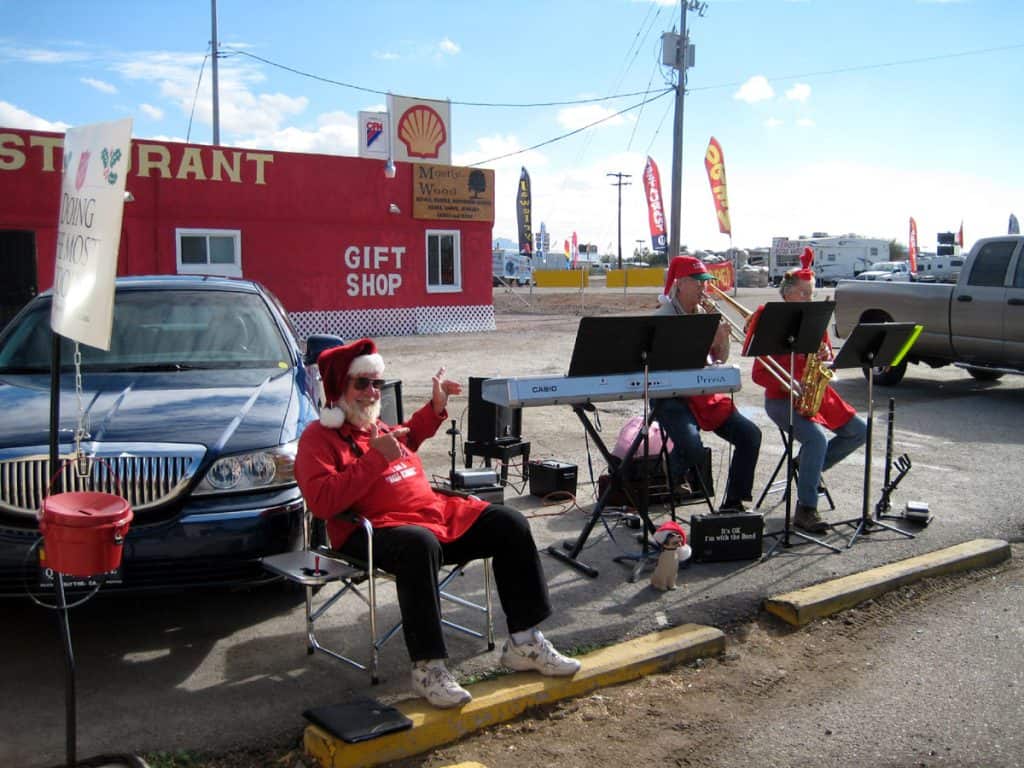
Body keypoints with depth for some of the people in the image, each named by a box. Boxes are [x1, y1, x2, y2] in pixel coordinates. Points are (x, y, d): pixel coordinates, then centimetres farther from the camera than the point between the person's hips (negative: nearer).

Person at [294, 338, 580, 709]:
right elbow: (322, 502, -19)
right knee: (419, 545, -42)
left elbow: (407, 440, 44)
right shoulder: (318, 437, -4)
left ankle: (523, 641, 1)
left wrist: (436, 407, 31)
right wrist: (375, 458, -22)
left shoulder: (376, 425, 20)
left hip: (437, 510, 9)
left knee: (510, 524, -1)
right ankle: (427, 668, -34)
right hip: (375, 530, -8)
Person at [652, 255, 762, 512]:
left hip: (706, 392, 7)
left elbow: (721, 358, 15)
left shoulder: (704, 314, 13)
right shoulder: (664, 316, -7)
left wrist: (723, 334, -3)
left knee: (750, 435, -8)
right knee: (692, 450, -31)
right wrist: (711, 339, -21)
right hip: (672, 395, -7)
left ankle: (733, 502, 4)